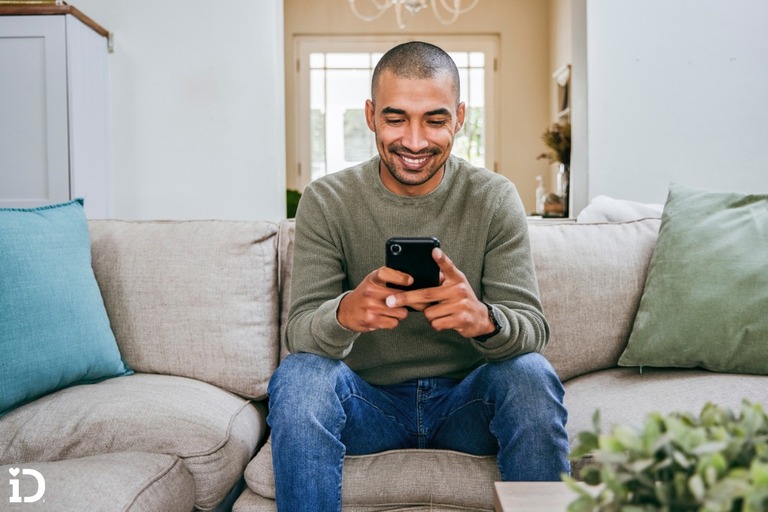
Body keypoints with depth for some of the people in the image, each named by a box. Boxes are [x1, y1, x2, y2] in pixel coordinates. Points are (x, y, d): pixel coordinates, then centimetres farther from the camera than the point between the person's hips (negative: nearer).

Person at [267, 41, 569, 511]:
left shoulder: (495, 199, -6)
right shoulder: (326, 202, -7)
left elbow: (533, 328, -12)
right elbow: (299, 331, -14)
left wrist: (484, 319, -38)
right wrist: (344, 313, -39)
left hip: (467, 401, 1)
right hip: (369, 401, 0)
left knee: (531, 375, -28)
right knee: (299, 376, -29)